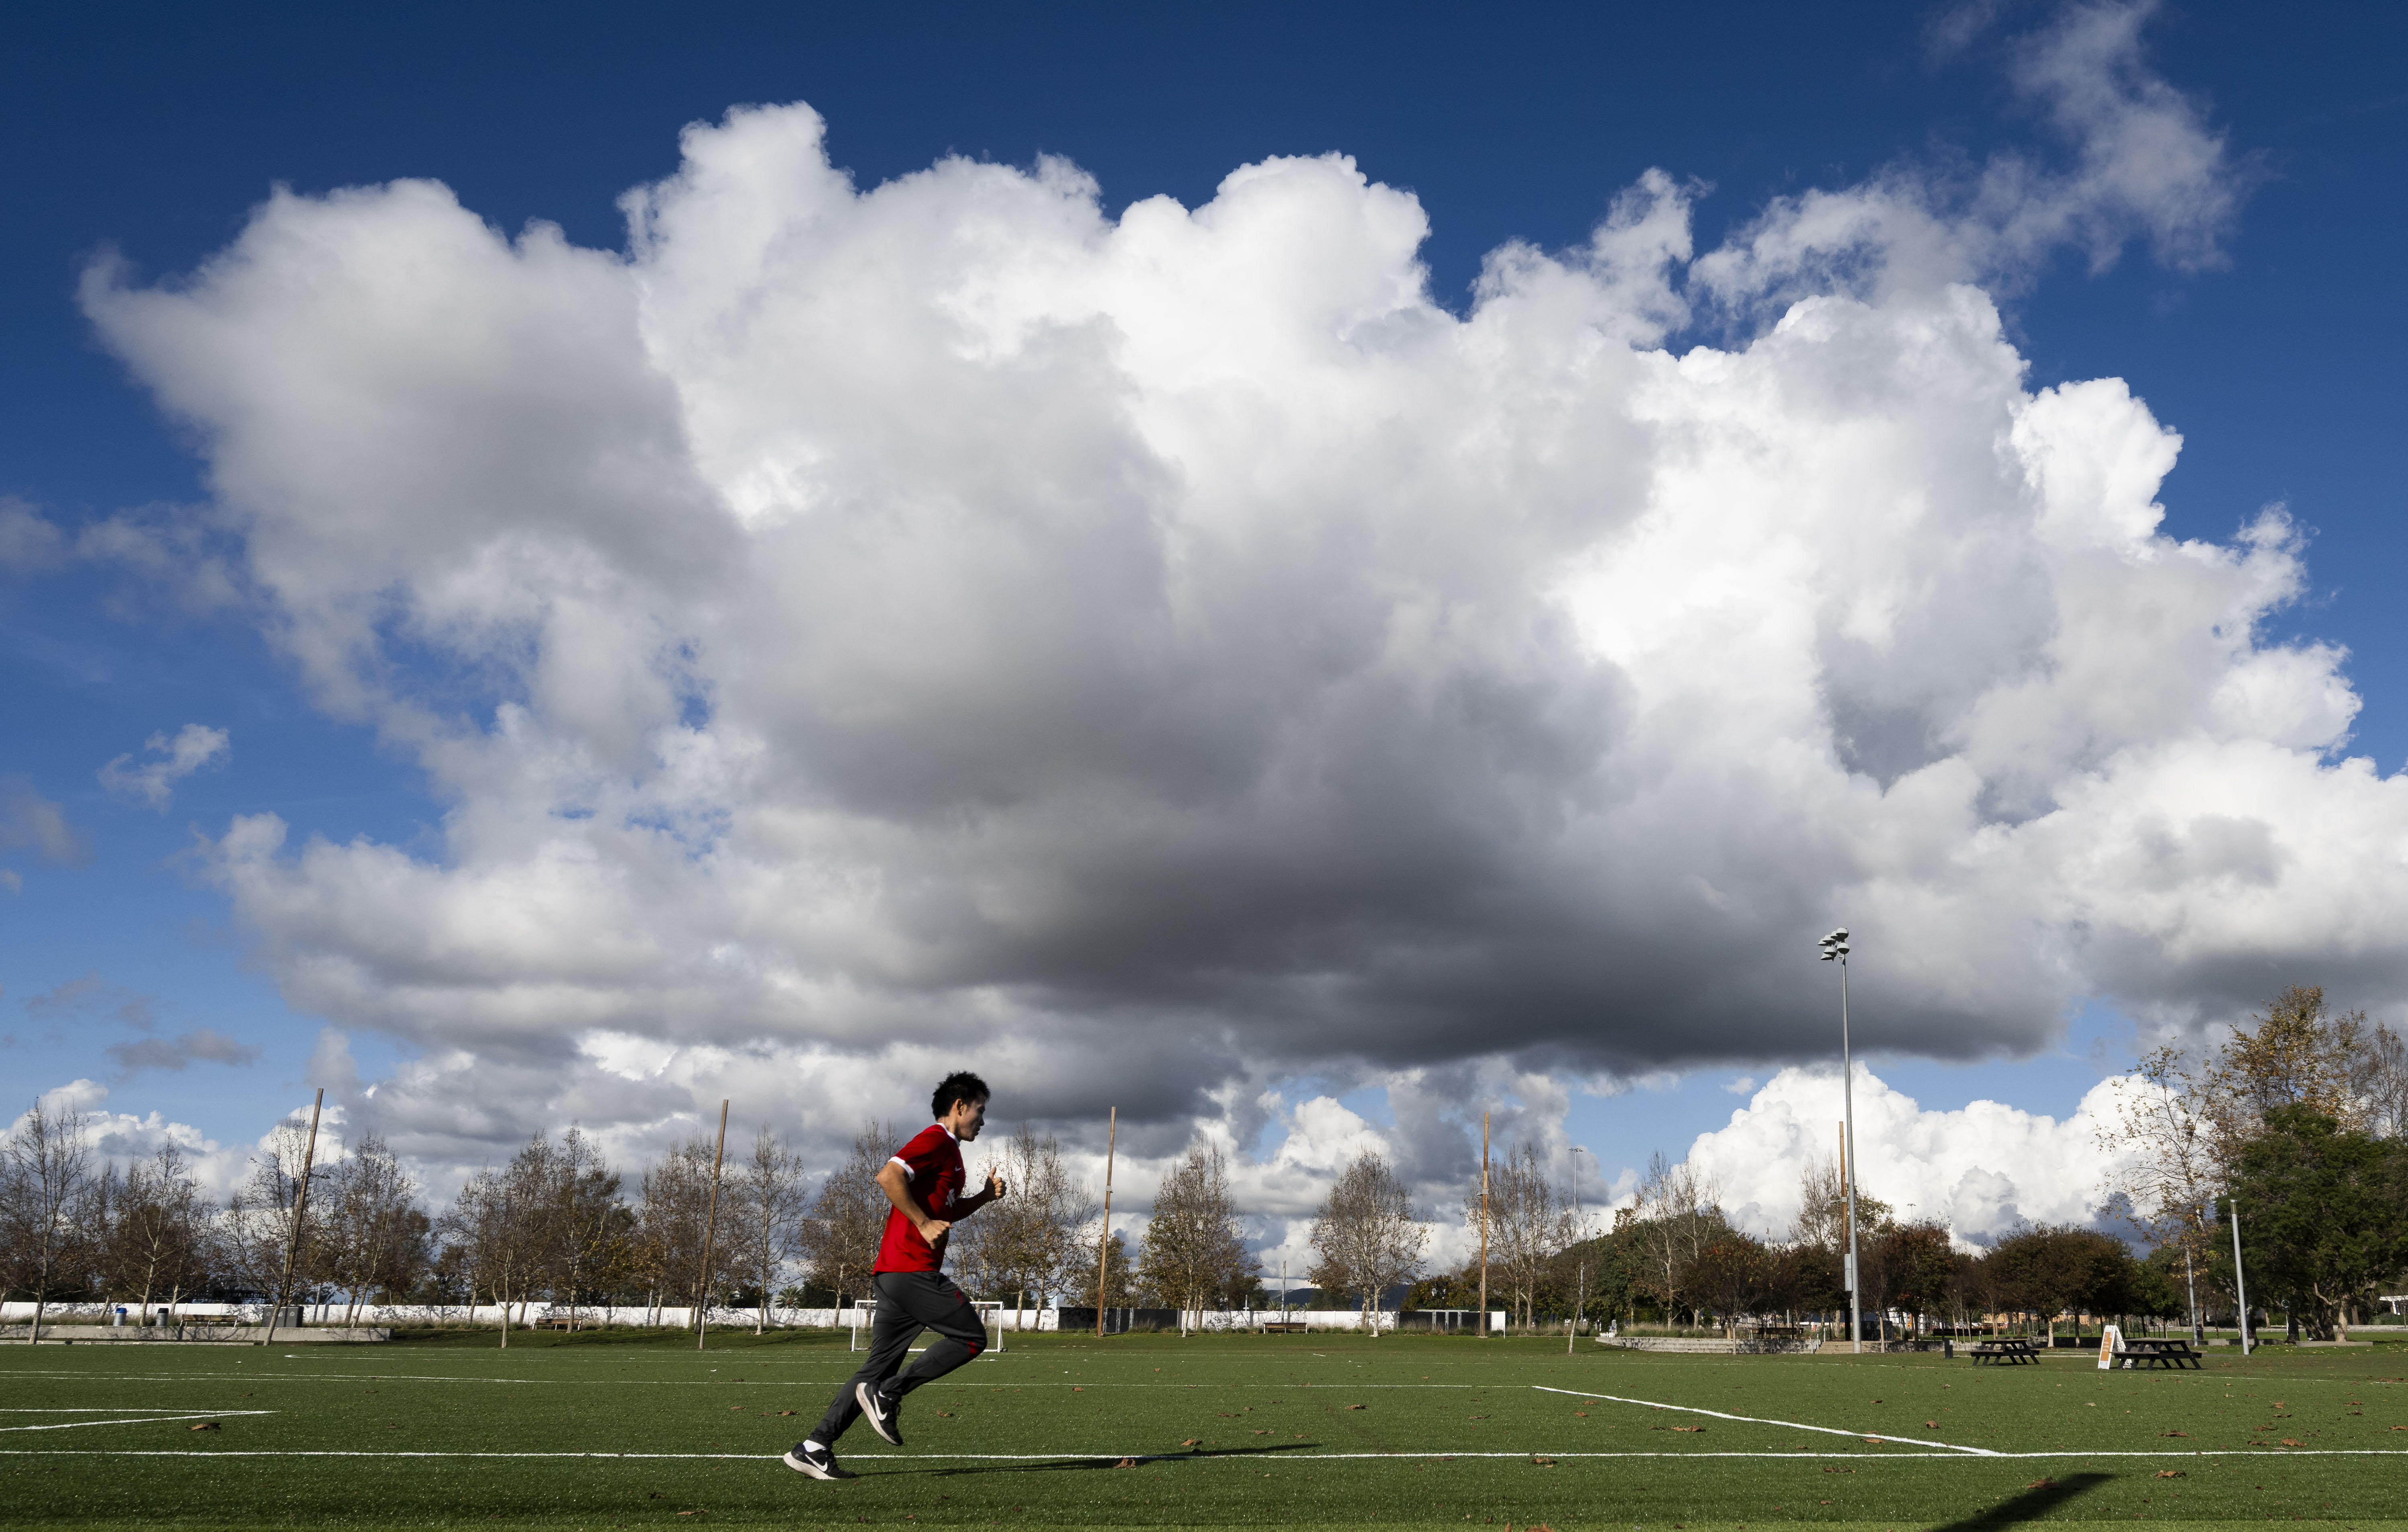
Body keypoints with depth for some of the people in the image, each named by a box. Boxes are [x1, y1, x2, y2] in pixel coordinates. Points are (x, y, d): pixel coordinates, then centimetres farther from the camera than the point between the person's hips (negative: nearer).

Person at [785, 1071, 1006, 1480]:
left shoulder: (948, 1150, 24)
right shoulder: (936, 1140, -7)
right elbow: (889, 1176, -21)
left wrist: (985, 1197, 20)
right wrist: (924, 1223, -19)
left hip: (894, 1274, 10)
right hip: (913, 1269, -10)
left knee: (879, 1366, 7)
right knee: (972, 1338, -5)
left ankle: (814, 1448, 3)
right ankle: (888, 1394, -8)